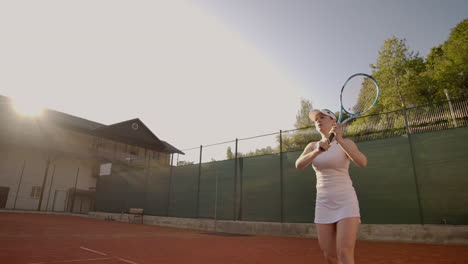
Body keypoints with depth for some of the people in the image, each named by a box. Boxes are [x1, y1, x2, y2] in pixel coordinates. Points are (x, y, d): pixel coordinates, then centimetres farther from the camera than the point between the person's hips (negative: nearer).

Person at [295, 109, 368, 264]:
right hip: (323, 204, 4)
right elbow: (299, 165, -11)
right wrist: (317, 151, -29)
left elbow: (362, 163, -21)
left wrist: (339, 139, -30)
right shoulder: (312, 146, 8)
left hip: (345, 202, -3)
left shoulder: (346, 143, -1)